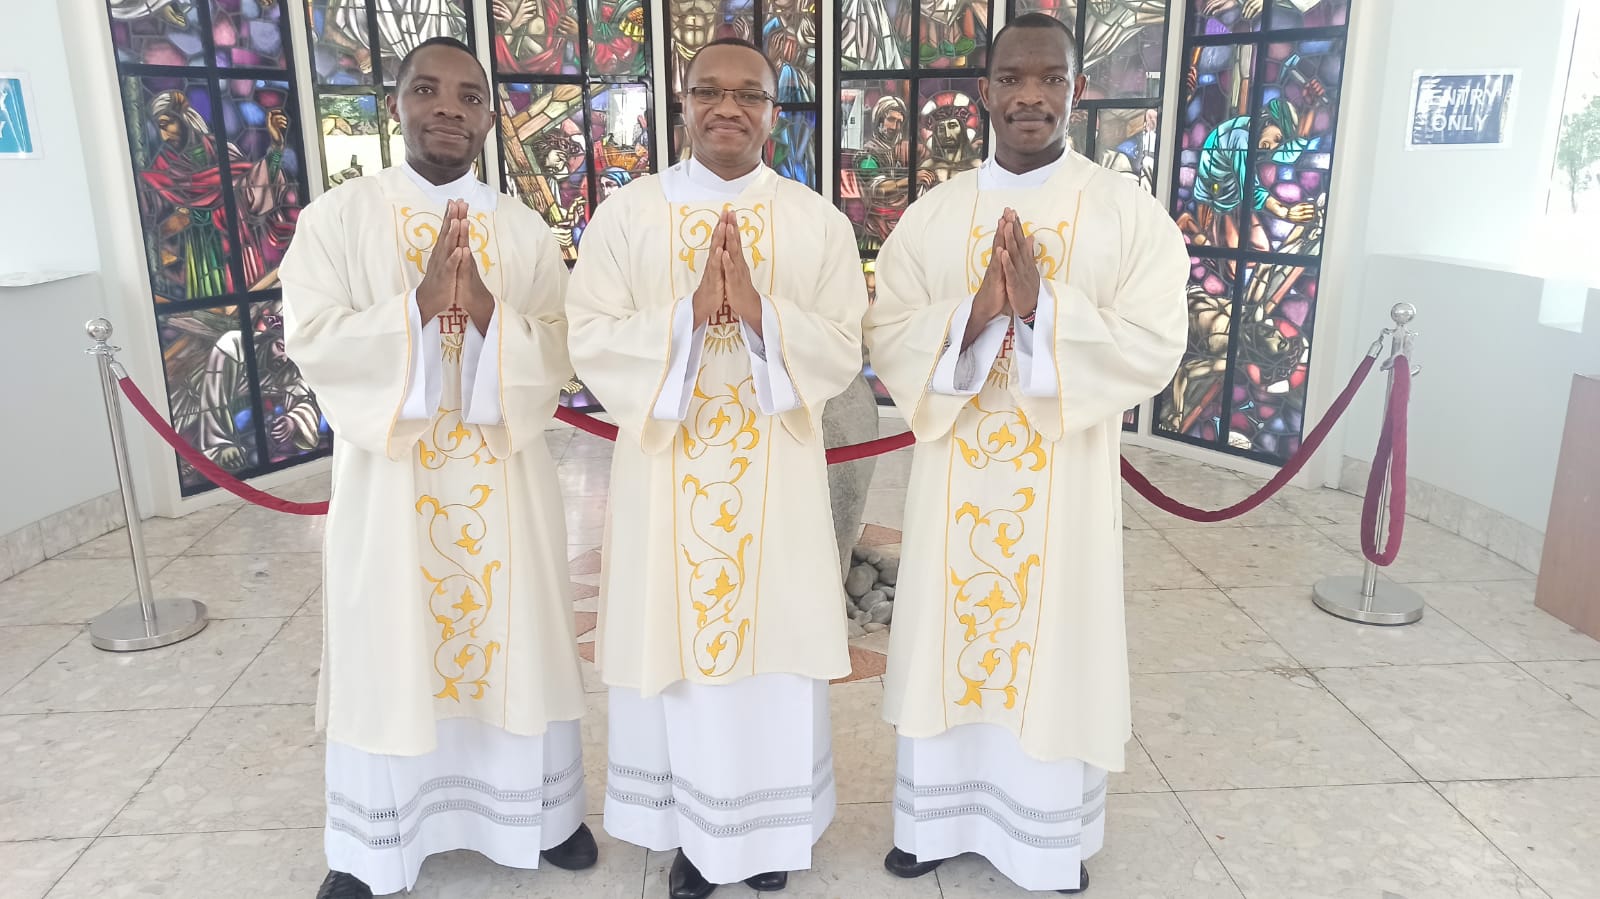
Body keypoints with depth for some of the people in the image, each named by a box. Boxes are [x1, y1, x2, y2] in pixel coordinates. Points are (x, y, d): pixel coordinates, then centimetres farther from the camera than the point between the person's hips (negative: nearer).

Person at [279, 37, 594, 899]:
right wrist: (419, 304, -22)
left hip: (503, 473, 2)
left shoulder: (526, 230, 4)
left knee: (514, 640, 11)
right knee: (388, 651, 8)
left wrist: (489, 314, -19)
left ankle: (538, 810, 30)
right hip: (388, 472, -1)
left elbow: (560, 351, -1)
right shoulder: (338, 216, -1)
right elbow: (311, 340, -10)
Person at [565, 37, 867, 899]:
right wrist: (691, 313, -22)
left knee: (772, 644, 9)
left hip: (777, 477, 1)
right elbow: (590, 342, -7)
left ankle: (769, 823, 31)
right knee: (678, 645, 8)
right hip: (667, 475, 0)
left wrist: (760, 313, -21)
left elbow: (842, 353, -4)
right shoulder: (626, 213, 0)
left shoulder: (819, 222, 1)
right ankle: (691, 827, 29)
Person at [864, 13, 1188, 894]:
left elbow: (1154, 348, -11)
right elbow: (886, 339, -3)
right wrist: (973, 313, -21)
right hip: (954, 478, 2)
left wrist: (1043, 307, -24)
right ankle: (937, 818, 33)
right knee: (950, 641, 12)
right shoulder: (931, 214, 2)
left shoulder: (1130, 211, -4)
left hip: (1065, 481, -1)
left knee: (1053, 648, 10)